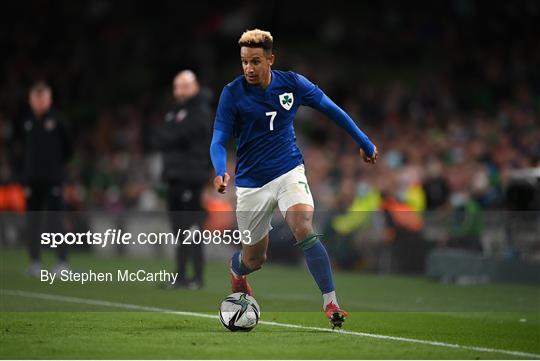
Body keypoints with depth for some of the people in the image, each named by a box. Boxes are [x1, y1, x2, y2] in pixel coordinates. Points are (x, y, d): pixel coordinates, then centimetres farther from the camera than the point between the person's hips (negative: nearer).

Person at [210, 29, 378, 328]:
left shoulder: (292, 84, -6)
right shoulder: (232, 93, -12)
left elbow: (331, 110, 7)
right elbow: (219, 140, -13)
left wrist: (364, 143, 13)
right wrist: (220, 172, -34)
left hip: (289, 172, 0)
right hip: (251, 183, 0)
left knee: (304, 230, -26)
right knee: (254, 259, 8)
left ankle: (331, 304, -26)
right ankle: (235, 269, 47)